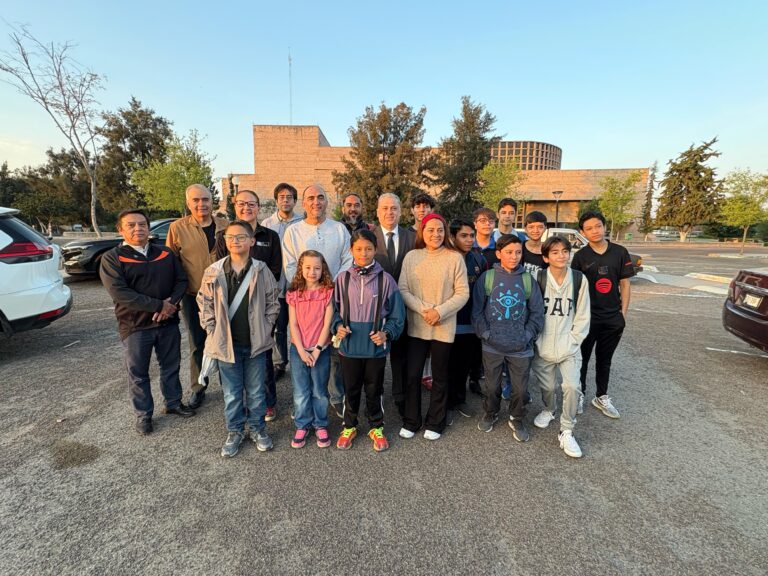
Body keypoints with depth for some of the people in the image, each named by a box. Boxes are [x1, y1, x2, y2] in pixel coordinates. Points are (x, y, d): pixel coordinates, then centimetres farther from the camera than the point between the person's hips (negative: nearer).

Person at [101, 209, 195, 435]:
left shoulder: (165, 254, 6)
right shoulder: (112, 258, -6)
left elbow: (181, 280, 3)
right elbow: (120, 293, -18)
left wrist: (171, 302, -17)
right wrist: (159, 305, -22)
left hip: (168, 322, 3)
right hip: (135, 326, -3)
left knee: (171, 366, 16)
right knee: (138, 374, 11)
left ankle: (173, 403, 35)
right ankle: (143, 415, 28)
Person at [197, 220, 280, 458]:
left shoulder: (262, 271, -5)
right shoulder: (213, 271, -3)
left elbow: (273, 303, 3)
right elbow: (205, 304, 5)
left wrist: (265, 329, -3)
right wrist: (213, 332, -2)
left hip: (256, 342, 0)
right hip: (226, 343, 1)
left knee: (256, 390, 13)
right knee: (231, 392, 14)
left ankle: (257, 428, 33)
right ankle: (234, 431, 33)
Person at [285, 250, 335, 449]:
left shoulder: (328, 292, -6)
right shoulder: (294, 294, 0)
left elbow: (327, 324, -8)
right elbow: (293, 324, -2)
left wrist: (317, 350, -11)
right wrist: (301, 350, -10)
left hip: (321, 349, -1)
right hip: (298, 349, 2)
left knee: (320, 391, 10)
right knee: (300, 392, 10)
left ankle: (320, 425, 27)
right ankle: (302, 425, 27)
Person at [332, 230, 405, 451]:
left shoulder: (385, 279, -6)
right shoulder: (343, 279, -2)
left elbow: (397, 314, -1)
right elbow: (334, 308, 7)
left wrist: (386, 333, -14)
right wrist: (338, 326, -10)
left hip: (376, 347, -1)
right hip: (349, 346, 1)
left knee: (374, 390, 15)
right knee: (351, 389, 17)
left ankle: (376, 427, 37)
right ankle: (349, 426, 39)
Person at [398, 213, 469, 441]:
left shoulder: (455, 258, -5)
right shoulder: (411, 256, 0)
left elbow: (462, 293, -6)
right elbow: (403, 290, -2)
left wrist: (440, 311, -17)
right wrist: (424, 310, -14)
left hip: (444, 327, -1)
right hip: (416, 326, 2)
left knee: (439, 377, 12)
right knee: (413, 375, 7)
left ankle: (435, 422, 30)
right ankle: (411, 421, 27)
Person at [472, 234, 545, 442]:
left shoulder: (527, 279, -2)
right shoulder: (487, 277, -5)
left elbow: (537, 312, 3)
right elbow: (477, 310, -2)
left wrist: (528, 335, -3)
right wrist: (485, 333, -8)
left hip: (521, 347, 1)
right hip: (492, 346, -1)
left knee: (521, 388, 12)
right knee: (492, 386, 15)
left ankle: (517, 420, 37)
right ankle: (490, 414, 41)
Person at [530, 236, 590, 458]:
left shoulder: (579, 279, -4)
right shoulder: (538, 278, -8)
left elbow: (583, 316, 1)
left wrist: (572, 340, -5)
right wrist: (536, 339, -4)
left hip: (569, 346, 0)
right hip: (543, 345, 0)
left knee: (572, 386, -12)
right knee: (547, 386, 12)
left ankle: (566, 432, 9)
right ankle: (548, 410, 46)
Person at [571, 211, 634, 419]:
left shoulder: (620, 252, 0)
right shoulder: (580, 256, -5)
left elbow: (624, 284, 3)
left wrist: (623, 312, 0)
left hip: (613, 317, 2)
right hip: (587, 316, -2)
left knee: (605, 359, 16)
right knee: (582, 357, 11)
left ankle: (601, 397, 31)